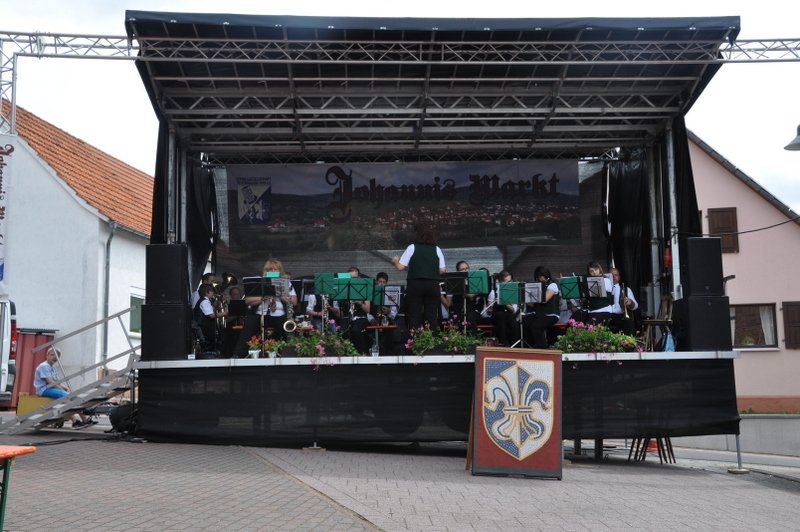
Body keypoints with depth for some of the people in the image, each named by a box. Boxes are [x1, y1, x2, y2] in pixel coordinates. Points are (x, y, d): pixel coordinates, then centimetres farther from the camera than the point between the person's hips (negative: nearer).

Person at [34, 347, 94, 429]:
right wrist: (63, 390, -20)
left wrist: (66, 388, -1)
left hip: (53, 388, 10)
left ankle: (85, 419, -6)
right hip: (44, 389, -10)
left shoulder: (54, 368, 20)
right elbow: (50, 382, -20)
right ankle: (75, 422, -40)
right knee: (64, 395, -32)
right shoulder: (44, 366, -11)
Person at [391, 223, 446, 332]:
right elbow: (442, 270, 3)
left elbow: (400, 267, -5)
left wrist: (395, 261, 16)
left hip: (415, 284, -2)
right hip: (433, 285, 2)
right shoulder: (436, 249, 4)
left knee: (414, 316, 2)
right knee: (432, 316, 5)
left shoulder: (412, 248, -3)